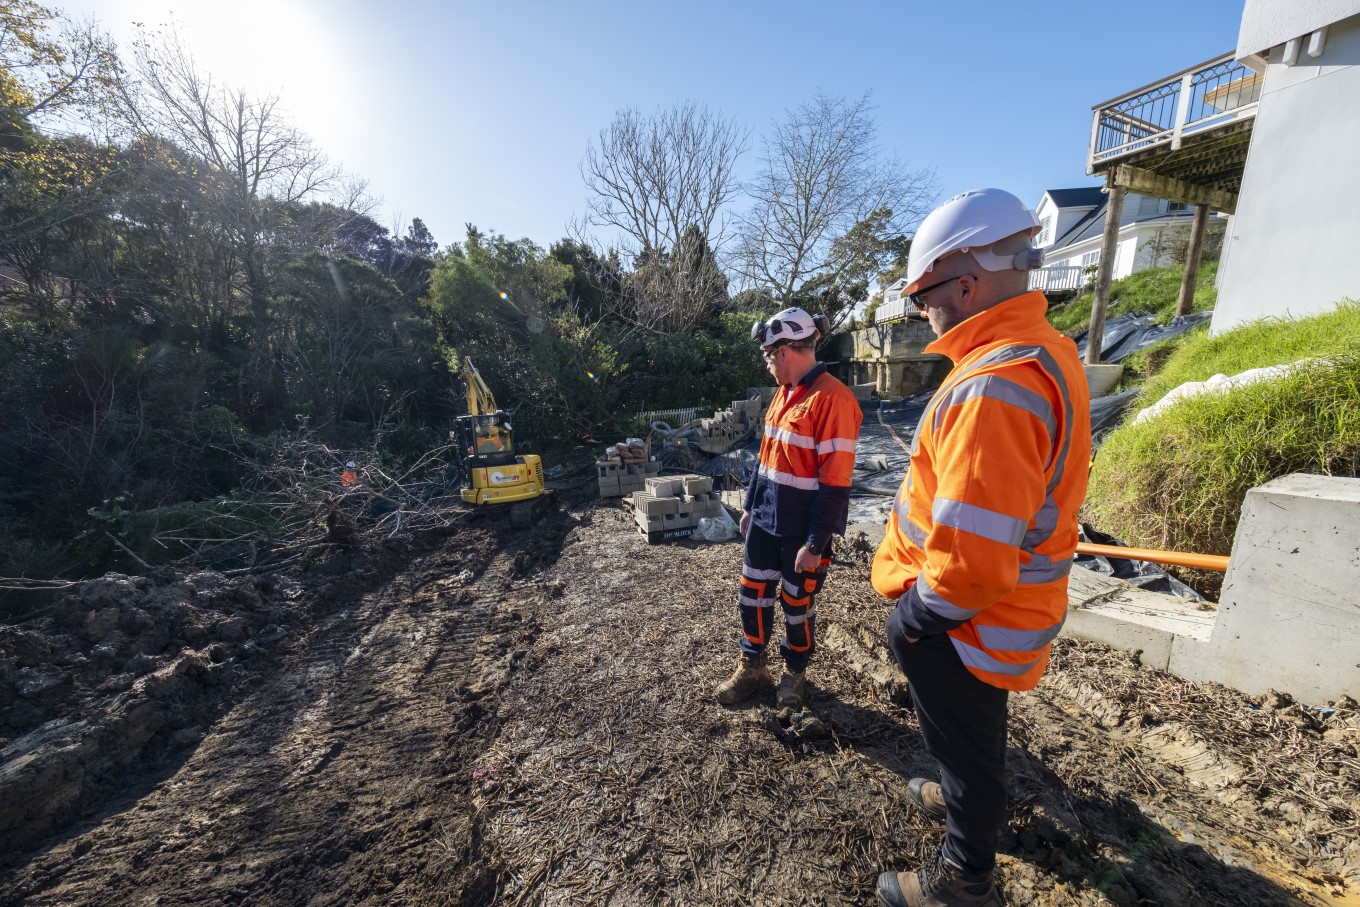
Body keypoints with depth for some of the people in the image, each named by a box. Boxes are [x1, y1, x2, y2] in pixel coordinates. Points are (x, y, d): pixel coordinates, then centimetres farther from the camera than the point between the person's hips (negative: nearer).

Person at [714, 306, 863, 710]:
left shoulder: (831, 399, -19)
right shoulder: (785, 393, 7)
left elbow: (835, 482, -20)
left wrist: (816, 542, -18)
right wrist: (750, 506, 17)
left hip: (801, 529, -7)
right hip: (765, 520, 7)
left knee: (797, 604, 13)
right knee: (753, 595, 16)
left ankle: (794, 672, 40)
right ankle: (752, 668, 38)